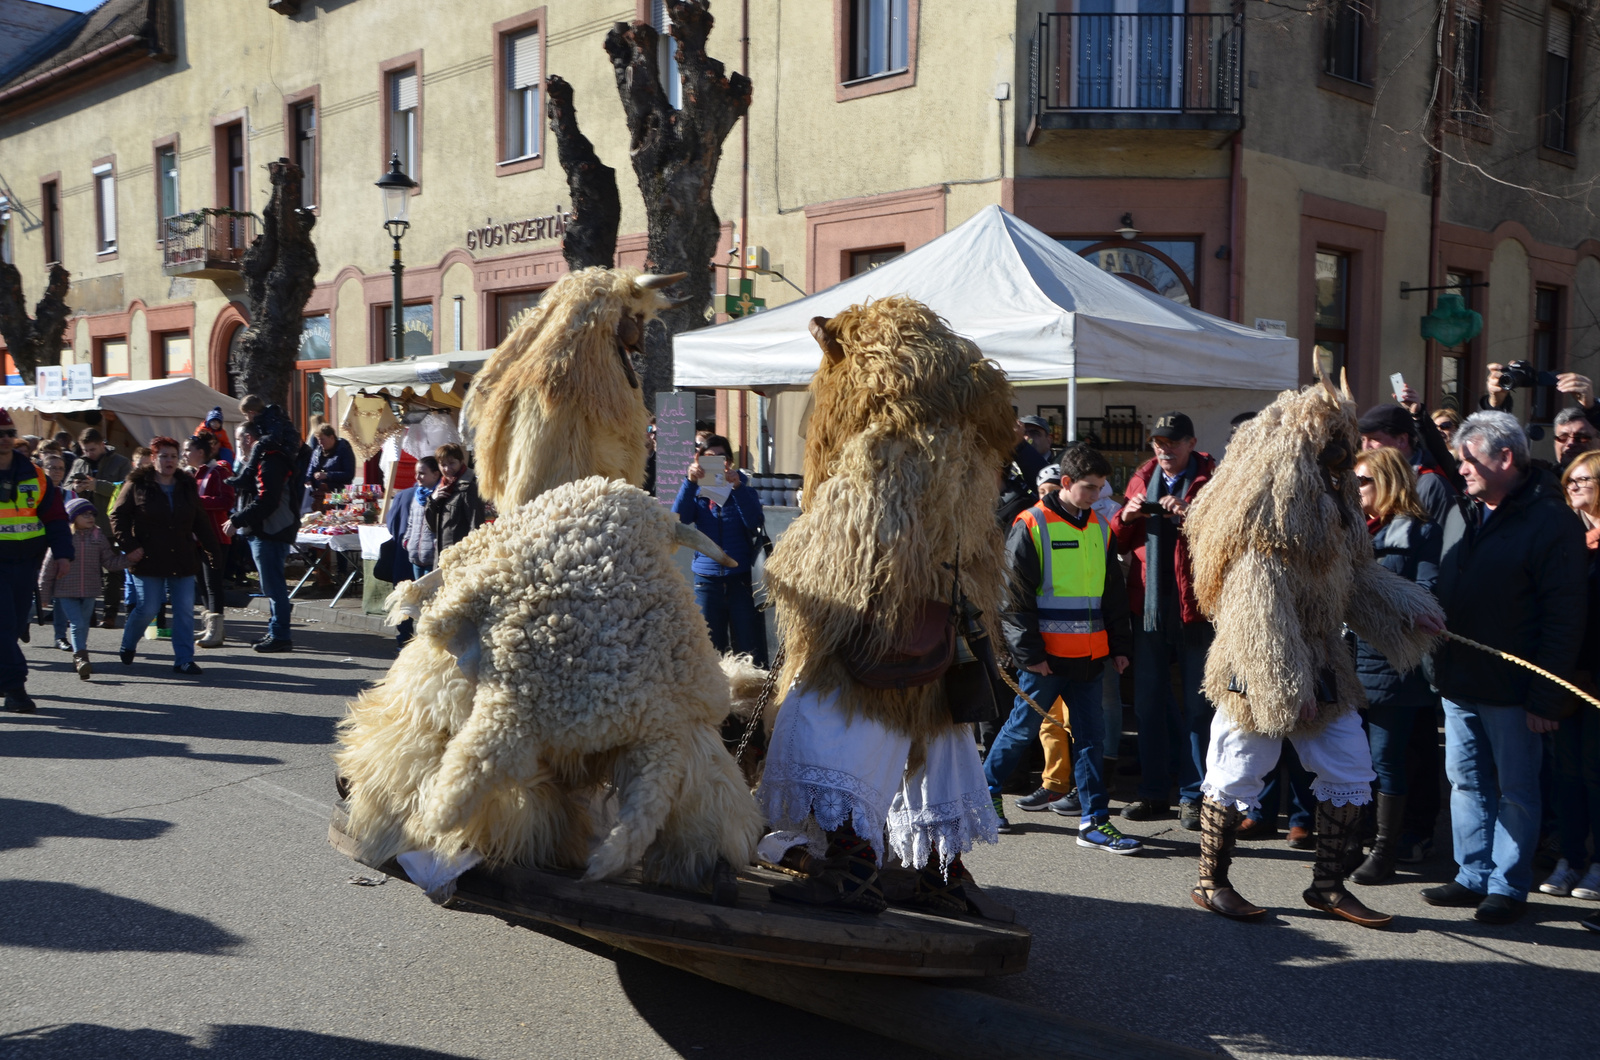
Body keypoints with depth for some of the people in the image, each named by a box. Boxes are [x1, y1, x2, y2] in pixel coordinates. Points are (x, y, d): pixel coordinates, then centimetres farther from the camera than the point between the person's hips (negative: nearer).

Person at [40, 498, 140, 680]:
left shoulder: (98, 537, 4)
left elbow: (110, 562, 7)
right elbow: (49, 567, -3)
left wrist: (129, 559, -11)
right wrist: (45, 594, -1)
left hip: (89, 591, 4)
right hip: (66, 592, -4)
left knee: (84, 625, 12)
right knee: (77, 623, -13)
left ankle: (79, 658, 25)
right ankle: (81, 657, -16)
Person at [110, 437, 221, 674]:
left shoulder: (187, 486, 10)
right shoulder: (137, 485, -1)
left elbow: (201, 521, 14)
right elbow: (118, 516, -1)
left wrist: (213, 549, 8)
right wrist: (130, 546, -10)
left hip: (183, 561, 3)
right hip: (150, 561, -3)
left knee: (185, 611, -1)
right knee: (147, 609, -1)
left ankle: (183, 660, 5)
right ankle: (127, 646, 27)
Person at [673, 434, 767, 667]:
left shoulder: (742, 486, 6)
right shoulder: (696, 490, 9)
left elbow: (755, 522, -11)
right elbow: (679, 517, -10)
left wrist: (737, 487, -20)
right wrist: (689, 481, -20)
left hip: (741, 577, -1)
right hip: (707, 578, 2)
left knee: (748, 647, -4)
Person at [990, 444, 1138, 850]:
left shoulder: (1100, 528, 11)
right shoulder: (1031, 526, -8)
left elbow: (1113, 592, 18)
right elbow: (1016, 597, -10)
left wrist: (1119, 645, 14)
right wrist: (1029, 653, -12)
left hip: (1089, 655, 6)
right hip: (1047, 655, -5)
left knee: (1090, 734, 5)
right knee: (1023, 727, 6)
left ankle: (1094, 820, 9)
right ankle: (987, 789, 27)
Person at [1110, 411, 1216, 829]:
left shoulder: (1212, 480, 0)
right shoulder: (1142, 478, 14)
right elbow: (1119, 542, 17)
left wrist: (1189, 517, -24)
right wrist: (1125, 517, -3)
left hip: (1196, 606, -5)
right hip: (1148, 605, 5)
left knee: (1197, 705, 0)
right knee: (1148, 702, 9)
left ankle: (1193, 795, 8)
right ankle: (1154, 792, 18)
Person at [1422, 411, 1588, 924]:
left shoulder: (1551, 521, -12)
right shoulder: (1463, 514, 11)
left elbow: (1565, 616, -15)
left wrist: (1546, 697, -17)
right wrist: (1436, 663, 10)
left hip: (1512, 690, -7)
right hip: (1459, 682, 7)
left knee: (1516, 791, 6)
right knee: (1467, 782, 14)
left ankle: (1508, 886, 16)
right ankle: (1474, 876, 25)